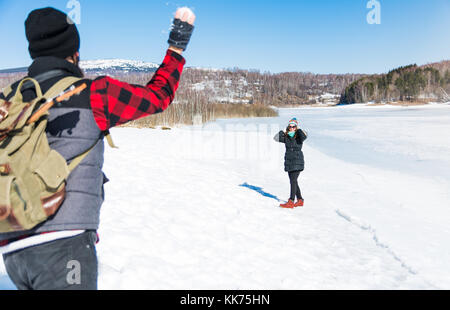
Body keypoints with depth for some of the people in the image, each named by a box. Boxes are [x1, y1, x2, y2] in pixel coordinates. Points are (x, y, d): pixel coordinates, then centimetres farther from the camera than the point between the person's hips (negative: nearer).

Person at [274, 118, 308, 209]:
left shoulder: (299, 136, -4)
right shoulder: (286, 137, 9)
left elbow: (304, 136, -26)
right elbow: (276, 138, 3)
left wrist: (298, 129, -11)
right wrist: (283, 131, -3)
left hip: (297, 162, -6)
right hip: (289, 161, 6)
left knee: (293, 181, -11)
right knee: (293, 181, 11)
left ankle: (291, 202, -10)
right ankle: (300, 200, 24)